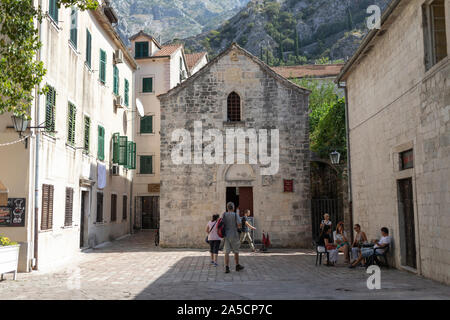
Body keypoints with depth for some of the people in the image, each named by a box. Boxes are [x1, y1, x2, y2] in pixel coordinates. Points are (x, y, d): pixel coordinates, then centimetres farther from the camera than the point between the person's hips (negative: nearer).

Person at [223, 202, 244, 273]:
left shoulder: (224, 215, 2)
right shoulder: (236, 215, -7)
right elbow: (239, 224, -14)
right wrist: (238, 227, 7)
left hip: (226, 235, 2)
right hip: (234, 235, -2)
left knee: (227, 252, 1)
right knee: (236, 251, 14)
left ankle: (227, 268, -7)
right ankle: (237, 266, 27)